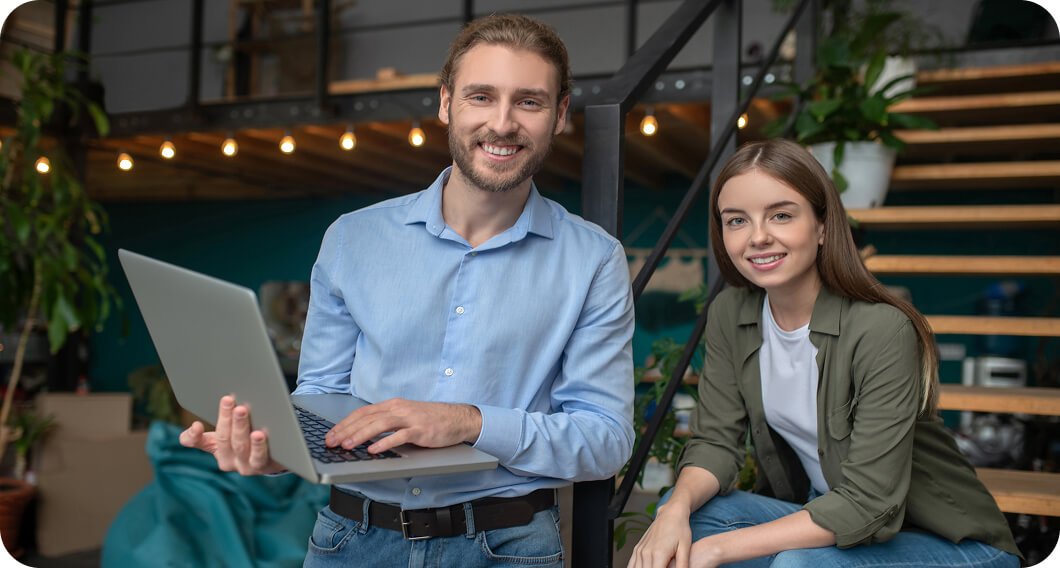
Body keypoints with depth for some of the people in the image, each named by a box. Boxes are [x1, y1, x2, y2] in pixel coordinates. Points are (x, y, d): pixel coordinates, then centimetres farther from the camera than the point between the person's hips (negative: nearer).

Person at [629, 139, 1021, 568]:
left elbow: (868, 505, -27)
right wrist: (677, 508, -28)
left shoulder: (881, 331, -25)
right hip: (814, 517, 5)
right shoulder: (730, 315, -7)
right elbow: (715, 440, -6)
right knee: (684, 512, -17)